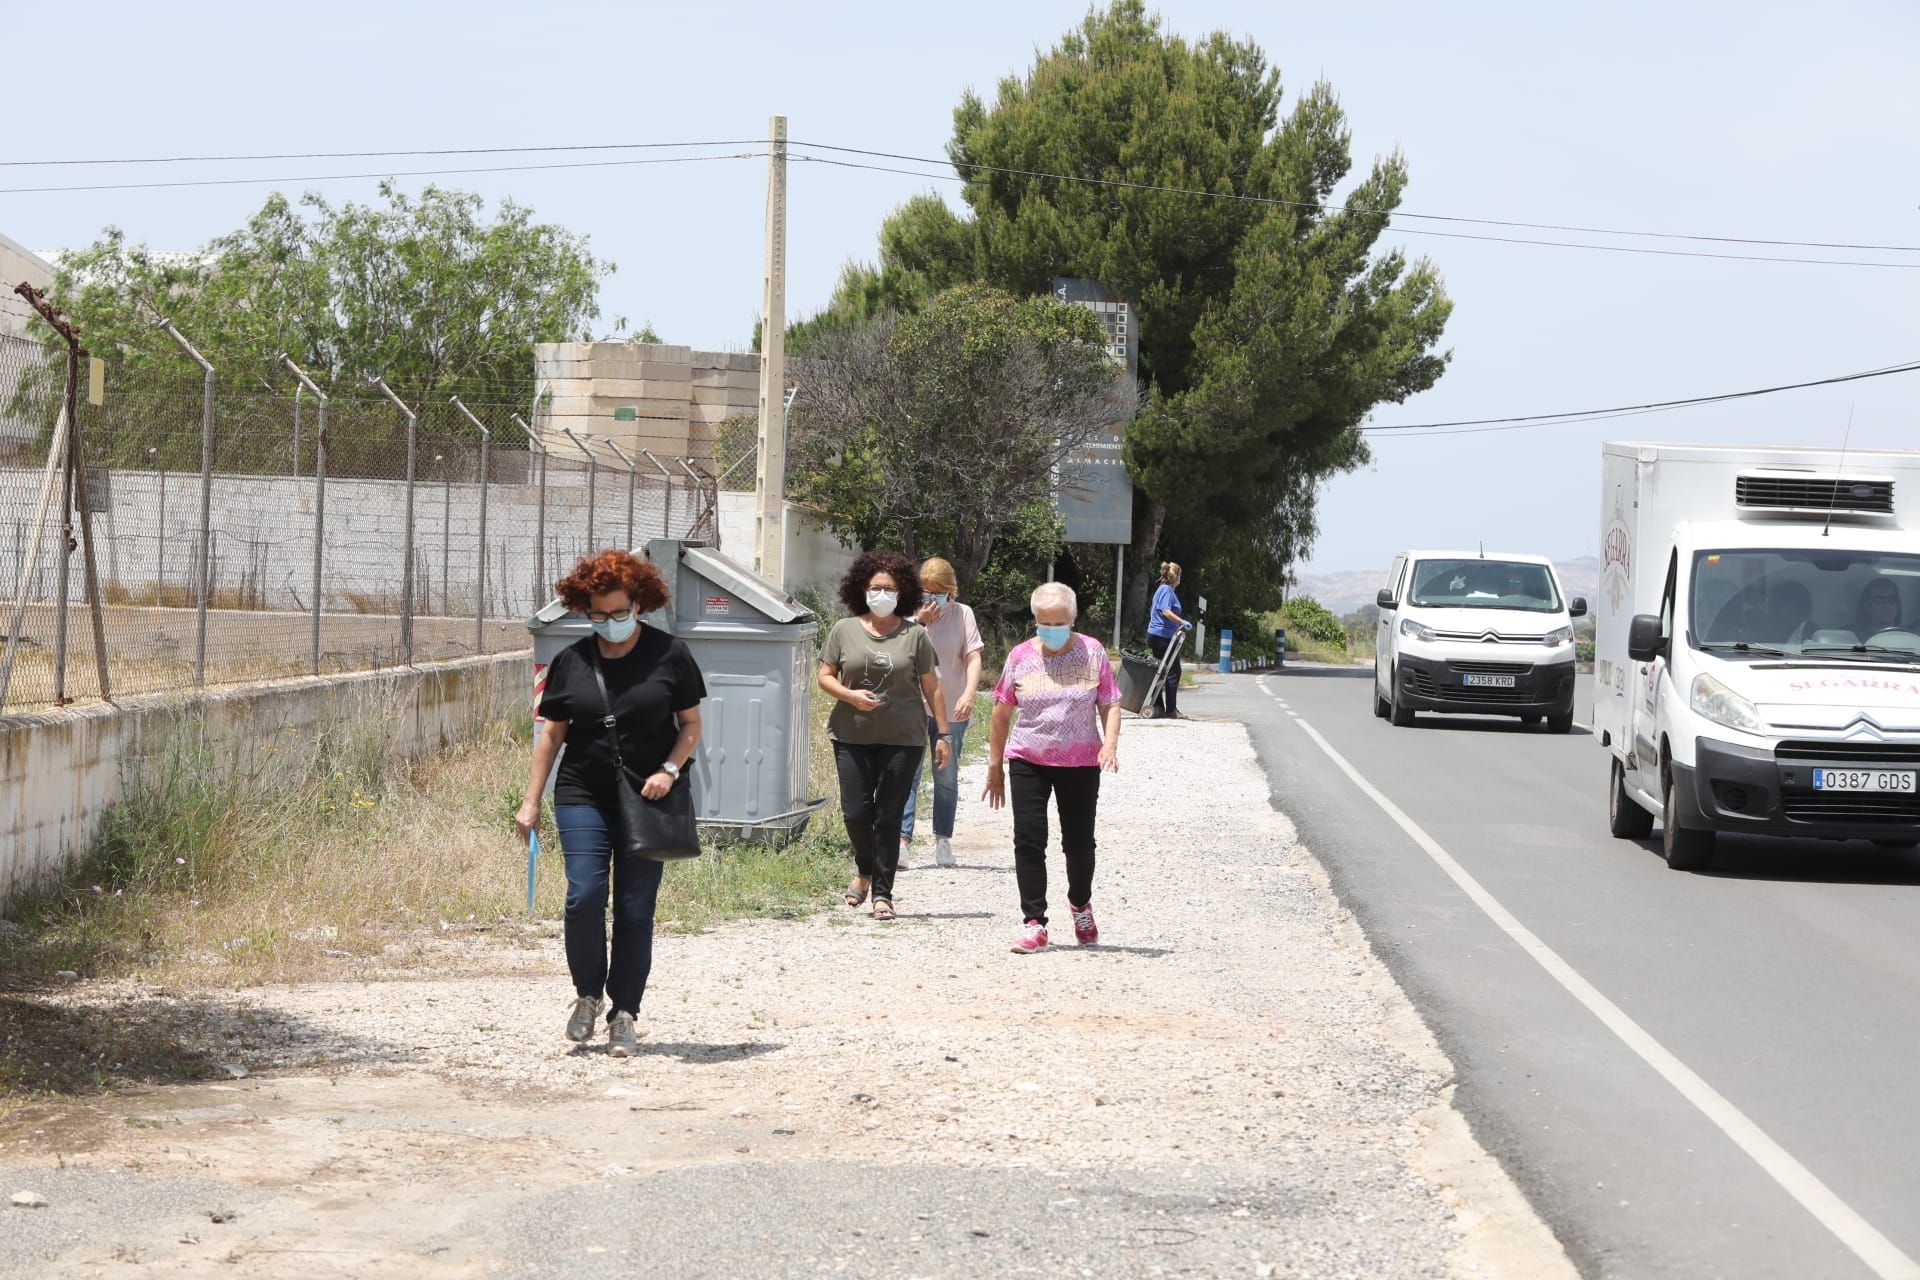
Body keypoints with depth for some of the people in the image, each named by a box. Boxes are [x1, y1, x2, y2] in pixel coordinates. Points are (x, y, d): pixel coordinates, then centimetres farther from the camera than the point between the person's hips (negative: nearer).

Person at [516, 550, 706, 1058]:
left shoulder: (669, 654, 0)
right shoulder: (572, 660, 5)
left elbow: (691, 725, 4)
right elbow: (551, 733, 10)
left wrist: (669, 769, -14)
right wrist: (531, 802, 7)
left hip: (647, 801, -1)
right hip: (583, 796, 1)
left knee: (635, 911, 0)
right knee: (584, 896, -14)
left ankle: (624, 1015, 9)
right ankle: (588, 994, 8)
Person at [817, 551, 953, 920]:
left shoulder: (915, 635, 3)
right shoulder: (844, 630, 6)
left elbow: (931, 687, 6)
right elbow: (825, 676, 8)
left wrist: (942, 734, 3)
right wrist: (850, 696, -12)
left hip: (903, 738, -1)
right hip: (853, 736, 1)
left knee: (888, 817, -1)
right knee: (855, 812, -4)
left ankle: (882, 893, 6)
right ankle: (865, 869, 25)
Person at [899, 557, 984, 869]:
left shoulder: (963, 615, 3)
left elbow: (973, 658, -3)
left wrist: (969, 694, -17)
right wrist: (920, 622, -15)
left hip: (951, 708, 1)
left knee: (947, 777, 7)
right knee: (908, 773, -11)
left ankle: (943, 839, 18)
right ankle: (902, 837, -15)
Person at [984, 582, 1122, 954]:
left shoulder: (1092, 653, -2)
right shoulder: (1021, 657, 1)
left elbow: (1110, 704, 0)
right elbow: (1002, 713, 9)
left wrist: (1110, 744, -17)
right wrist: (995, 764, 10)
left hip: (1080, 763, -1)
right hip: (1028, 760, 1)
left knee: (1079, 841, 7)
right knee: (1029, 840, -7)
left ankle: (1080, 904, 36)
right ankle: (1034, 924, -3)